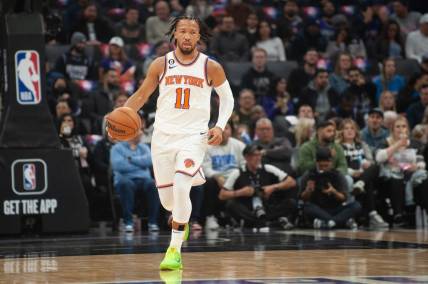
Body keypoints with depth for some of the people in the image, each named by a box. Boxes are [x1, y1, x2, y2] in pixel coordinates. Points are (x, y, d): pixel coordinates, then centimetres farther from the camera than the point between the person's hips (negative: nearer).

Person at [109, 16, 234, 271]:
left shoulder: (211, 67, -1)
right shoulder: (161, 65, 3)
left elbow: (227, 98, 11)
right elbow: (141, 95, 11)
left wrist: (220, 126, -5)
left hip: (194, 136, -3)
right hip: (163, 136, 3)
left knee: (181, 185, -25)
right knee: (168, 200, 5)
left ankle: (175, 250, -18)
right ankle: (182, 219, 44)